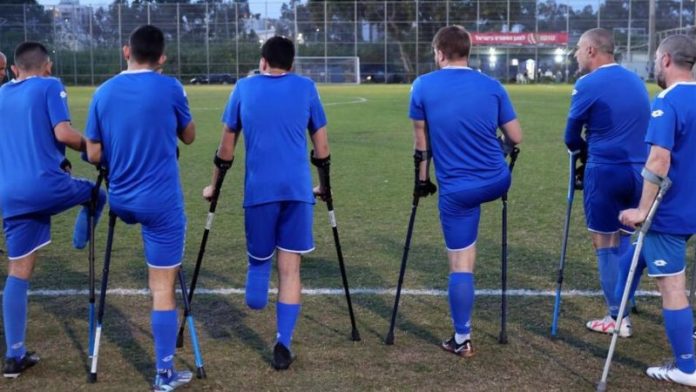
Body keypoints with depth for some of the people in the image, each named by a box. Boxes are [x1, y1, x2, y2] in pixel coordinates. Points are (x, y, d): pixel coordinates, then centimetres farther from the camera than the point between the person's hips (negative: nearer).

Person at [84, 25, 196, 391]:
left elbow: (94, 155, 6)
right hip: (161, 203, -4)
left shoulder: (103, 92, 3)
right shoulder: (170, 88, -7)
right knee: (163, 288, 1)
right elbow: (188, 136, 9)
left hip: (121, 201, 4)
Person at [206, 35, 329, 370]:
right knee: (290, 268, 3)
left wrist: (215, 185, 26)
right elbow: (321, 149, 12)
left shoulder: (244, 88, 10)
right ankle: (283, 345, 1)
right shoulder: (306, 88, 10)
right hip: (298, 189, 1)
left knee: (259, 257, 22)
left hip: (259, 189, 0)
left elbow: (226, 148, 14)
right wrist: (324, 185, 27)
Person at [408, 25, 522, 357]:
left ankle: (462, 340, 11)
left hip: (457, 190, -2)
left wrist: (422, 180, 16)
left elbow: (421, 143, 3)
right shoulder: (492, 87, 0)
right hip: (497, 182, 3)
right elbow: (515, 138, 4)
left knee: (460, 265, 4)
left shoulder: (423, 87, -4)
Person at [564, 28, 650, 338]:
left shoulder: (588, 85, -9)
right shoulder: (636, 81, 12)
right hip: (639, 171, 6)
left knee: (606, 245, 5)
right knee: (628, 241, 15)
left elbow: (571, 136, 0)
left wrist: (584, 156, 21)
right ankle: (621, 311, 18)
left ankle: (617, 318, 10)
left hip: (606, 172, -6)